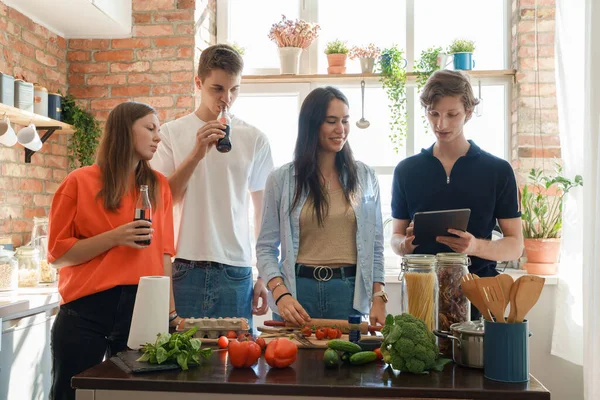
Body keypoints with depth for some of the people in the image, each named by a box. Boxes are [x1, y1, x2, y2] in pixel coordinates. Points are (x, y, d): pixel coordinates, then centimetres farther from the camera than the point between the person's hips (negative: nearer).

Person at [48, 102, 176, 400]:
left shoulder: (159, 185, 8)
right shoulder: (80, 182, -1)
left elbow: (164, 252, 9)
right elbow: (57, 254, -2)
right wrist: (115, 237, -15)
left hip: (142, 308, 3)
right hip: (85, 310, -2)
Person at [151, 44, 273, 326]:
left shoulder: (255, 139, 5)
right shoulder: (171, 133, 4)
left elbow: (265, 212, 9)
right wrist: (197, 153, -13)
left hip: (236, 271, 1)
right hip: (183, 270, 0)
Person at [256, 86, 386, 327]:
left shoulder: (364, 177, 6)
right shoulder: (281, 179, 0)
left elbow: (376, 245, 7)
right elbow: (266, 247, 0)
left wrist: (378, 298, -2)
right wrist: (280, 294, -15)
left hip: (349, 292, 1)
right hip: (298, 289, -1)